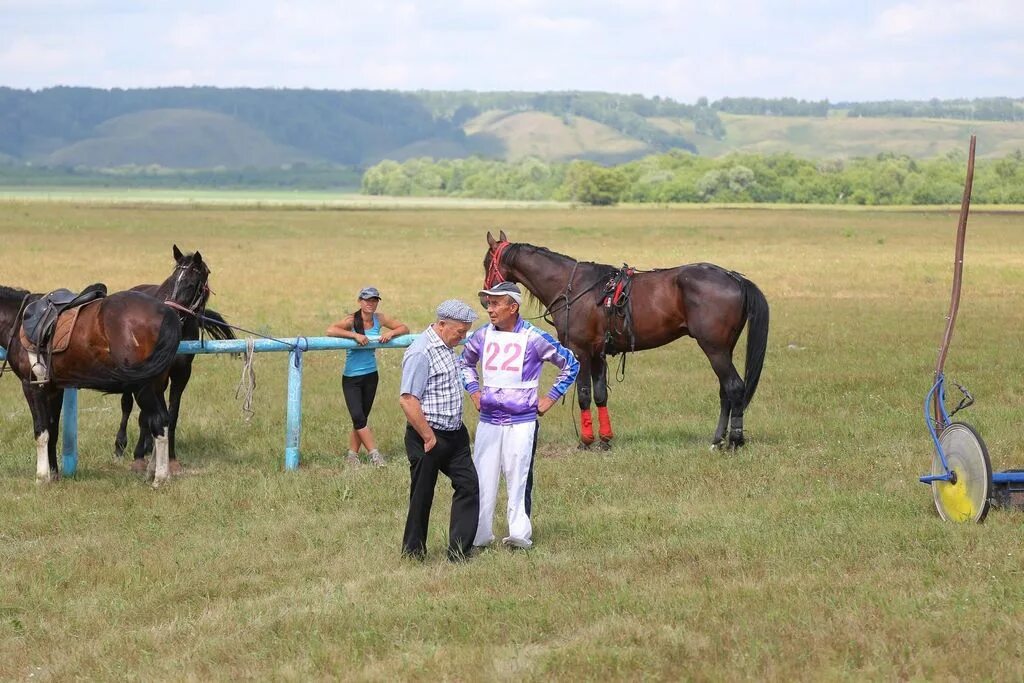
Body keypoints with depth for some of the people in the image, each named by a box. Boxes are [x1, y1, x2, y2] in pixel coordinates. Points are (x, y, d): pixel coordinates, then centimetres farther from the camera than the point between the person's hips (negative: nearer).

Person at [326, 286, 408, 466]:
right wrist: (355, 335, -33)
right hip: (351, 378, -4)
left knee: (361, 418, 9)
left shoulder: (379, 319, 0)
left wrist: (391, 333, -14)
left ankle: (352, 455, 18)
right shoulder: (351, 320, -14)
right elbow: (330, 330, -30)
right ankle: (374, 454, -11)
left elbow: (404, 328, 6)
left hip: (370, 376, 4)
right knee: (358, 418, -14)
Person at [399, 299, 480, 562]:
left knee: (469, 486, 4)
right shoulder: (421, 352, -19)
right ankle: (413, 551, 16)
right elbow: (408, 400, -25)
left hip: (455, 435, 9)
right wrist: (429, 438, -20)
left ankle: (458, 550, 8)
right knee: (422, 496, 3)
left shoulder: (447, 348, 11)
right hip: (428, 435, -9)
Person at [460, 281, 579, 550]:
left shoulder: (533, 338, -8)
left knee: (519, 478, -3)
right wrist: (474, 391, 14)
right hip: (488, 421, 4)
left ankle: (520, 533, 3)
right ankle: (478, 536, 11)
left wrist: (550, 398, 0)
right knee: (481, 479, 4)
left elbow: (570, 364, 2)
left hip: (522, 422, -4)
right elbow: (465, 362, 27)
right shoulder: (483, 336, 5)